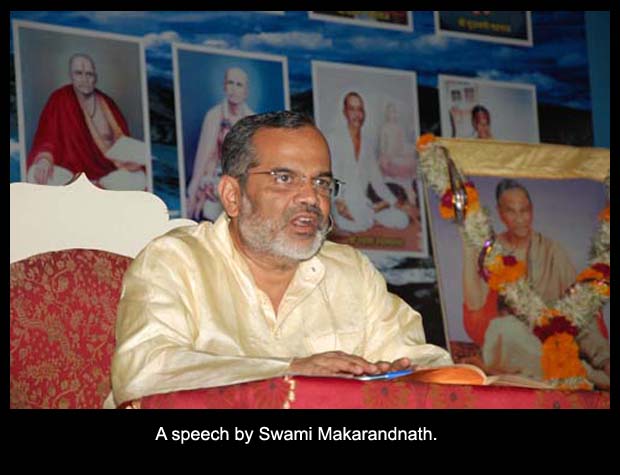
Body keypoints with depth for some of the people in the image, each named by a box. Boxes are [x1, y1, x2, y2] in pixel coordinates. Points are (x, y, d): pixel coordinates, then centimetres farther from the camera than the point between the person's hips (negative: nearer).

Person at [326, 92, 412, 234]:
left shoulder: (369, 142, 17)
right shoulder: (333, 139, 0)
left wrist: (395, 202, 9)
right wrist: (338, 202, -22)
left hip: (364, 203, 5)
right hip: (344, 204, -5)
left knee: (402, 219, -15)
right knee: (356, 225, -34)